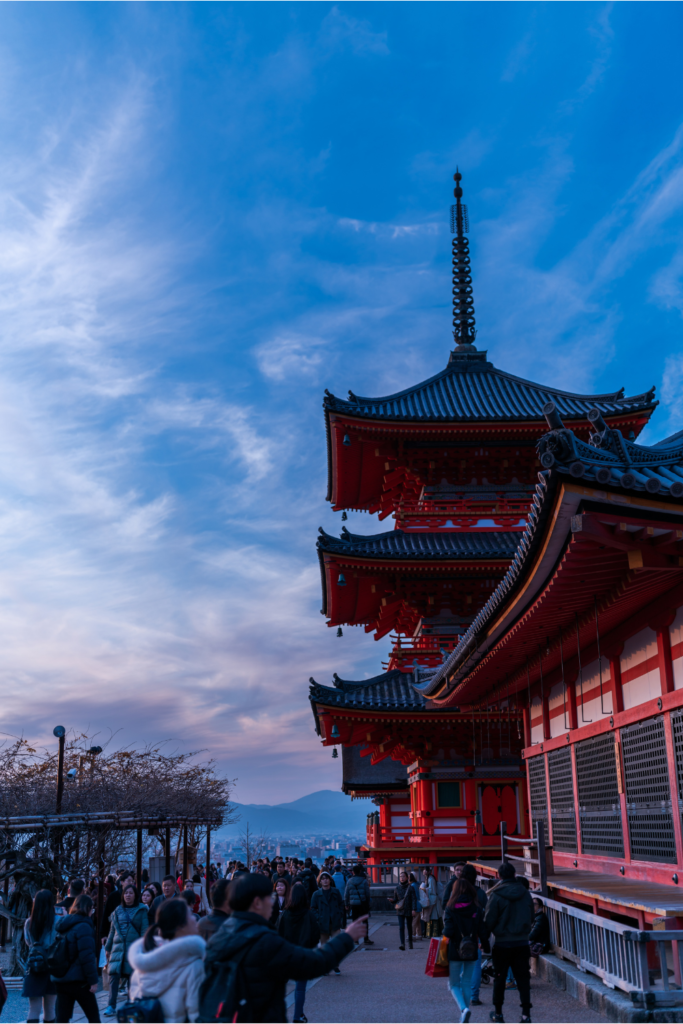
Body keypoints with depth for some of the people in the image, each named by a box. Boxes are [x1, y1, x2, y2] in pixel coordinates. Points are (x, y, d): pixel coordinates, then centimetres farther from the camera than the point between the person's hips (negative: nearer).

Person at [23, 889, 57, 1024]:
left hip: (34, 966, 1)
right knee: (49, 1008, 12)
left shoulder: (29, 923, -1)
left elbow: (28, 942, 13)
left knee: (34, 1009, 3)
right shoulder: (56, 921, -9)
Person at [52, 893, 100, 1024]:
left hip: (60, 979, 7)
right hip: (78, 980, -7)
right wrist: (93, 980, -16)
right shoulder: (83, 926, -13)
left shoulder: (63, 925, 13)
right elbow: (87, 956, -19)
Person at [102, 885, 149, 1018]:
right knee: (114, 975, -9)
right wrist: (108, 948, 18)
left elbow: (144, 930, 0)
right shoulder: (118, 911, 13)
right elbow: (112, 930, 19)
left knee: (132, 976, 1)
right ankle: (111, 1007, -6)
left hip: (133, 947, -2)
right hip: (118, 947, 2)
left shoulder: (141, 910, 4)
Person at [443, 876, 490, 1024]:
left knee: (454, 984, 9)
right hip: (471, 951, 3)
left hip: (455, 951, -3)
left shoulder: (451, 909, -12)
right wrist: (486, 946, 8)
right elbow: (483, 931, -4)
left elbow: (448, 932, -17)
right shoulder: (476, 909, -4)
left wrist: (445, 933, 5)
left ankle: (463, 1008, -17)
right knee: (466, 983, 17)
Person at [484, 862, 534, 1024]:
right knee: (523, 978, 6)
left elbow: (489, 920, -10)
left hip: (502, 943, -3)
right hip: (522, 942, 3)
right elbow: (531, 917, 9)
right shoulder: (525, 893, -1)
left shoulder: (496, 895, -13)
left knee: (500, 978, 11)